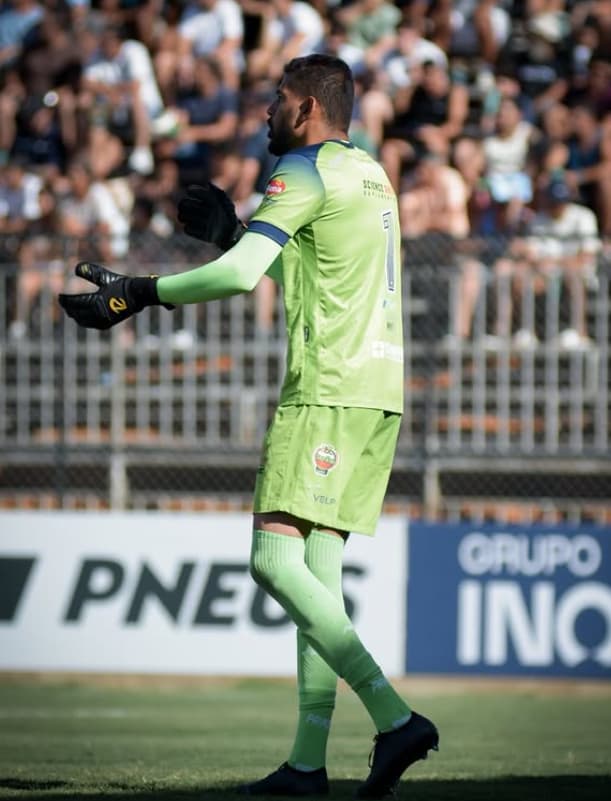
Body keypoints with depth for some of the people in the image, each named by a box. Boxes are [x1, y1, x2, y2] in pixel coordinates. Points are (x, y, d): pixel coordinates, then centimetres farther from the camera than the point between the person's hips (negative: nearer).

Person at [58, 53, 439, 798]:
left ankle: (394, 718, -26)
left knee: (274, 559, -15)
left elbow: (240, 274, -18)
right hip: (377, 389, 9)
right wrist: (227, 229, 36)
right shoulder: (369, 173, 21)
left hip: (326, 390, -9)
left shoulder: (306, 170, -7)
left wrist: (136, 294, -11)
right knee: (318, 567, 8)